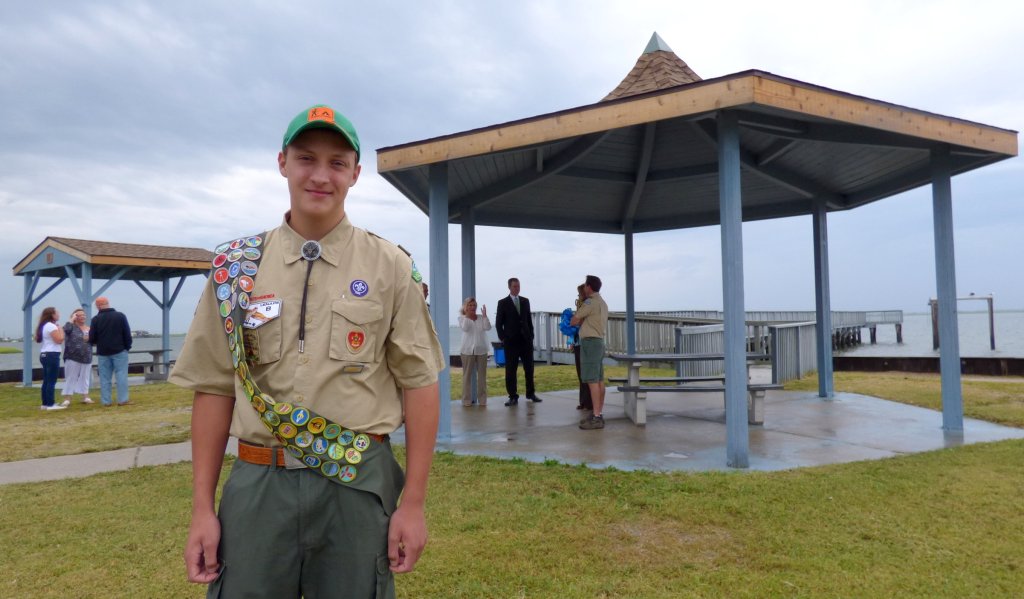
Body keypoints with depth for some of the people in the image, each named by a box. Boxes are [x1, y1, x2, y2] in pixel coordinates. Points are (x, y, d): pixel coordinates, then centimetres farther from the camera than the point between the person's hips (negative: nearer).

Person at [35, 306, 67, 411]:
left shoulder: (43, 326, 17)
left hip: (44, 355, 11)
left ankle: (45, 404, 15)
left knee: (46, 380, 12)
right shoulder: (51, 326, -13)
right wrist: (60, 330, -4)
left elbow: (38, 339, 26)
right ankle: (50, 405, -10)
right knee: (52, 381, -9)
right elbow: (59, 340, -19)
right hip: (52, 355, -11)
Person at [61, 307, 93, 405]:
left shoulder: (89, 329, 13)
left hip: (86, 358, 5)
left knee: (85, 378, 10)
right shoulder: (72, 327, -2)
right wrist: (72, 319, -13)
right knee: (70, 378, -2)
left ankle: (85, 397, 17)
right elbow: (66, 329, -25)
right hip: (73, 358, -5)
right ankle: (67, 399, -1)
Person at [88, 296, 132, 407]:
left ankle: (106, 401, 7)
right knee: (121, 375, 1)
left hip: (103, 352, 1)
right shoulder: (120, 316, -3)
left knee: (105, 377, 6)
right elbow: (127, 334, -3)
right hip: (119, 351, -1)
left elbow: (92, 339, -1)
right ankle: (123, 400, -2)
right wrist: (127, 347, 8)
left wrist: (95, 342, 21)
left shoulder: (96, 319, -3)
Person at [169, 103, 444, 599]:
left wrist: (414, 503, -5)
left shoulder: (391, 267, -1)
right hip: (256, 485, 2)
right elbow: (214, 389, 6)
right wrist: (202, 508, 3)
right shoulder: (236, 268, 4)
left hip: (359, 485, -1)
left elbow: (419, 385, -2)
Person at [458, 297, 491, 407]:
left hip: (481, 350, 3)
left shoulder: (481, 317, 8)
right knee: (467, 375, 1)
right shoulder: (462, 318, 2)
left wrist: (484, 315, -14)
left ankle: (482, 400, 12)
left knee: (482, 375, 5)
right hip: (468, 350, -3)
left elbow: (488, 327, -6)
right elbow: (465, 328, -16)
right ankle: (467, 400, 7)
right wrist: (467, 316, -16)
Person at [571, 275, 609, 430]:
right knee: (599, 380, 9)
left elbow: (574, 321, -5)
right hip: (599, 341, 10)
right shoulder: (602, 303, 18)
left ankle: (597, 417, -14)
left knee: (592, 380, -12)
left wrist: (576, 322, 14)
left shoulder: (591, 302, -11)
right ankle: (599, 414, 12)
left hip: (590, 342, -10)